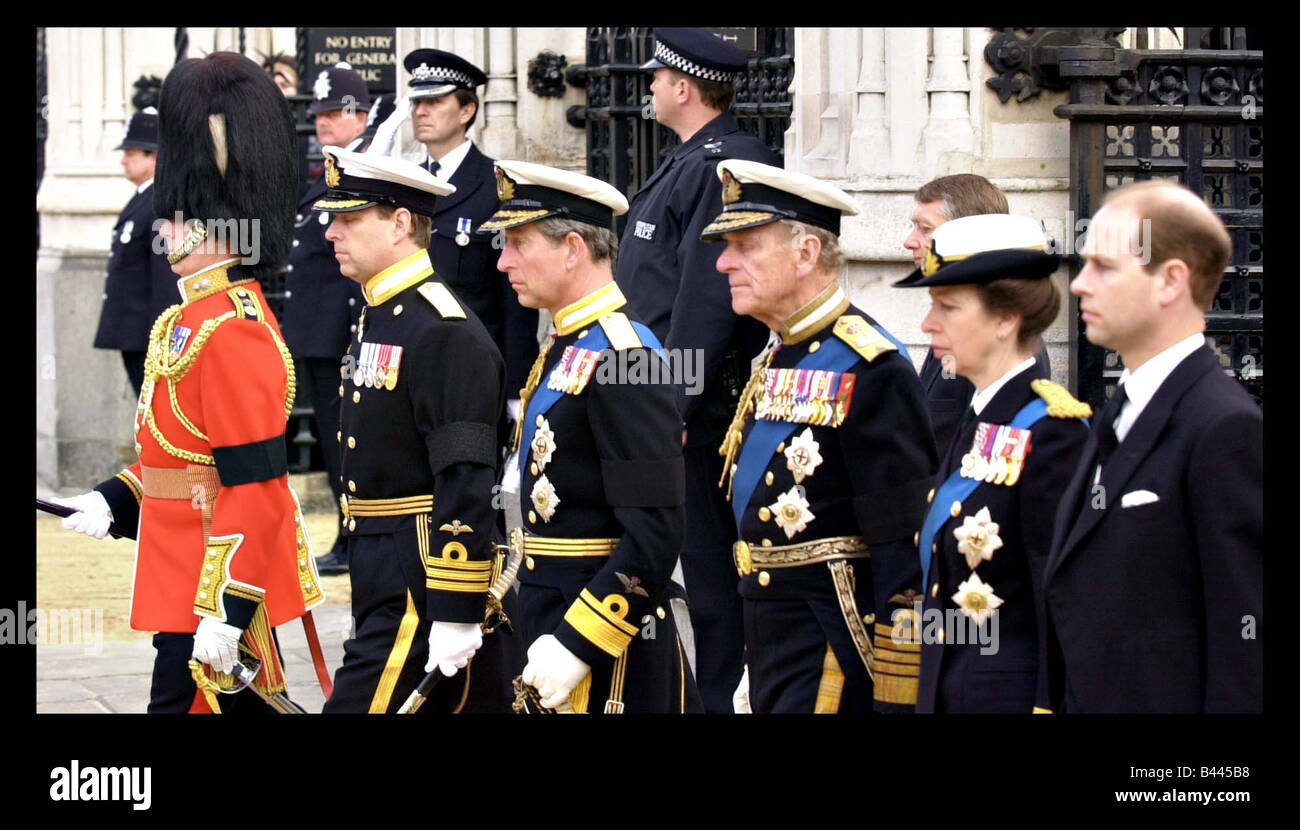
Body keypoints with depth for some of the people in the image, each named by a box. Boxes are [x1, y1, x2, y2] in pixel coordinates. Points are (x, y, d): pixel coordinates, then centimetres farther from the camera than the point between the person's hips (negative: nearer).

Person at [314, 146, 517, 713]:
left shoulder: (445, 333, -17)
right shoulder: (378, 320, 14)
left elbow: (467, 485, -21)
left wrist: (456, 617, -23)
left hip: (421, 593, -10)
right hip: (384, 582, 10)